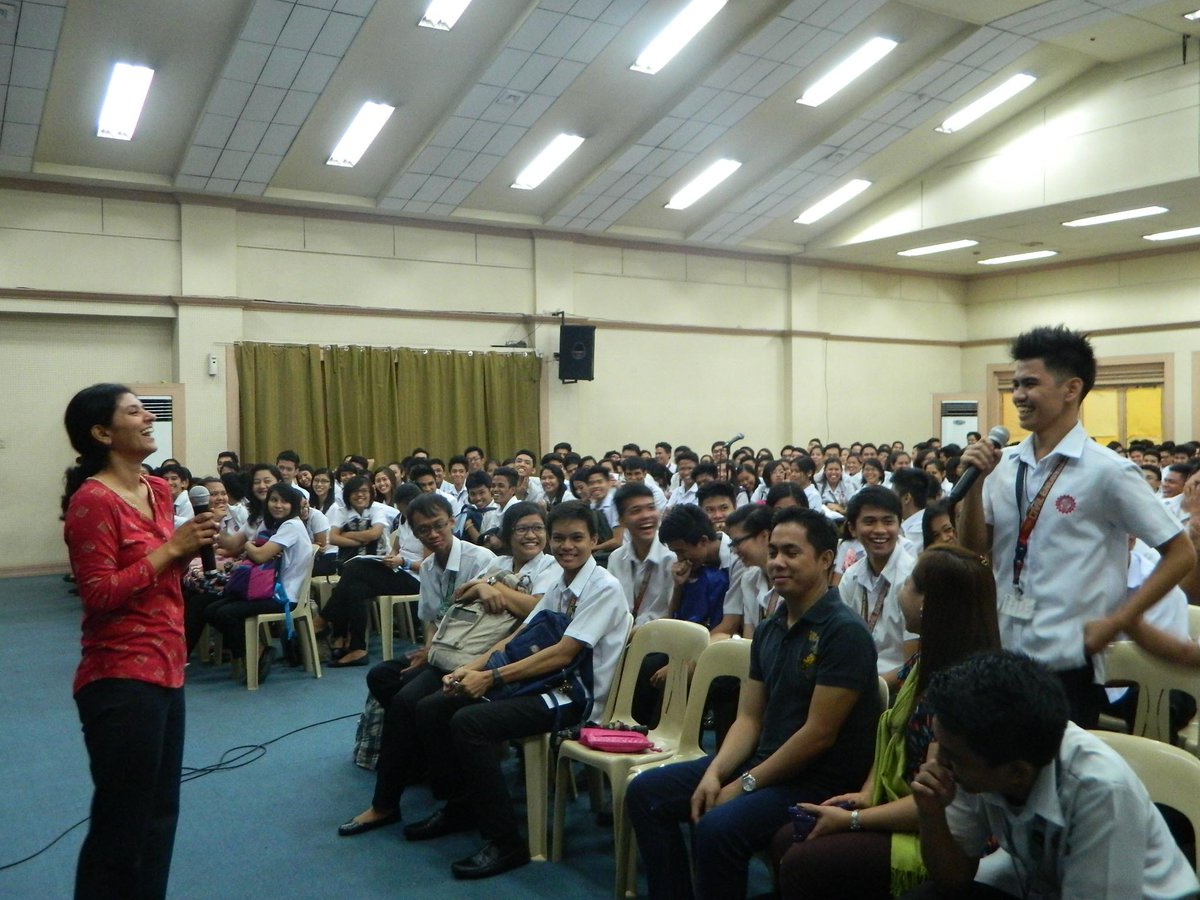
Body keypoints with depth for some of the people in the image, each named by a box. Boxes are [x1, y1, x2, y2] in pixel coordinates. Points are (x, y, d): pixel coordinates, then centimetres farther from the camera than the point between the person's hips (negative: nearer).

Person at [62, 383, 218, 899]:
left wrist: (190, 549, 1)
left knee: (161, 812, 18)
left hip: (165, 669, 8)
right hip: (121, 679, -8)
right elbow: (100, 594, -18)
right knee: (122, 822, 4)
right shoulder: (92, 500, -15)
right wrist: (170, 548, -19)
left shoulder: (158, 491, 10)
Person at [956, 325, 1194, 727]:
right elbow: (973, 548, 5)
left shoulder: (1108, 472, -11)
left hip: (1066, 664, -5)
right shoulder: (1003, 464, 3)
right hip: (1000, 653, 5)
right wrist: (975, 482, -9)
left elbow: (1181, 554, -5)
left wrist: (1115, 623, -9)